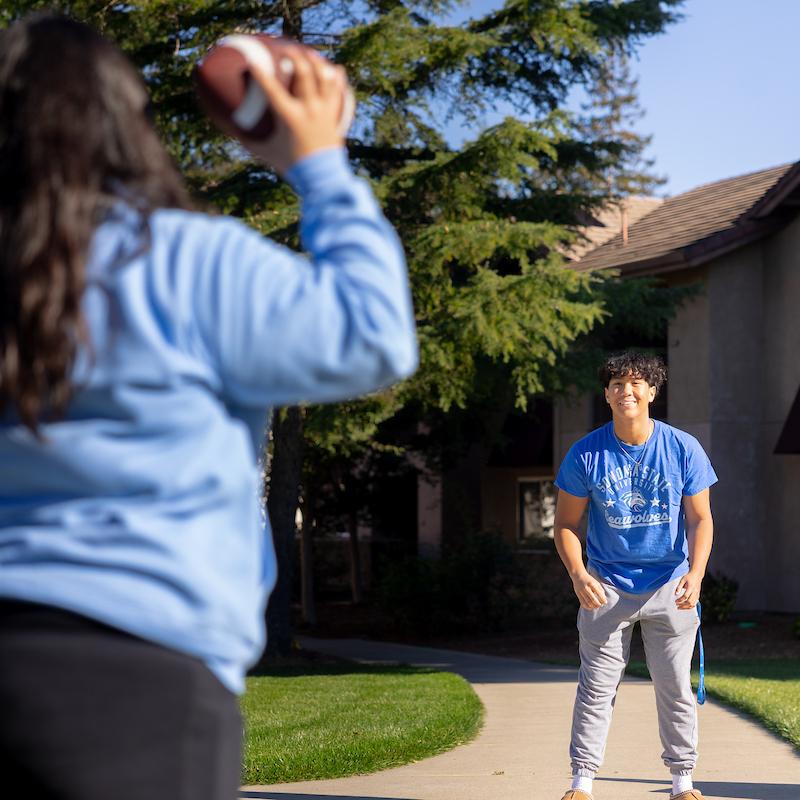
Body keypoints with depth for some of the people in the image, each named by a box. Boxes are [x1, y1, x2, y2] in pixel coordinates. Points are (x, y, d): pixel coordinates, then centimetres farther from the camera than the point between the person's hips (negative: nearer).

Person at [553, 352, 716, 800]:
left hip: (669, 586, 0)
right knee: (597, 687, -1)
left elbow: (700, 518, -1)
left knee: (675, 687, 5)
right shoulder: (586, 454, -4)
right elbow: (567, 523, 1)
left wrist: (695, 573, -17)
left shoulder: (683, 449, -3)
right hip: (607, 586, 0)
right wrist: (577, 573, -16)